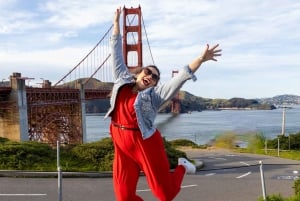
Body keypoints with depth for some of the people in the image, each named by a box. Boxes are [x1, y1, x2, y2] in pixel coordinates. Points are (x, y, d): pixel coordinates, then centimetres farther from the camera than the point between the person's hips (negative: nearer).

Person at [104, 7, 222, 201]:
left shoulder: (155, 95, -6)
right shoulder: (124, 79, 5)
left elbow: (179, 78, -16)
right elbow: (117, 53, 11)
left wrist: (201, 59, -26)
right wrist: (116, 23, 16)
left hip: (145, 144, -4)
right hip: (122, 145, 4)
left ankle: (182, 167, 37)